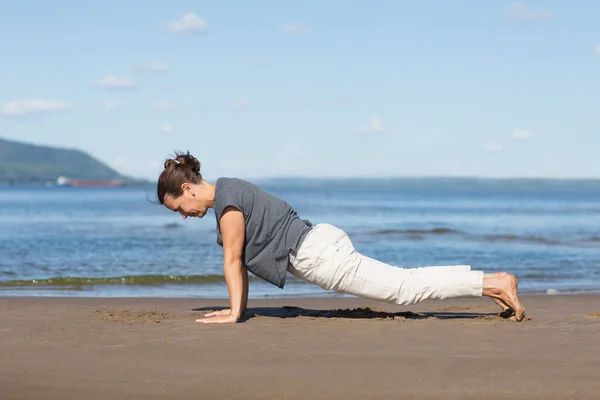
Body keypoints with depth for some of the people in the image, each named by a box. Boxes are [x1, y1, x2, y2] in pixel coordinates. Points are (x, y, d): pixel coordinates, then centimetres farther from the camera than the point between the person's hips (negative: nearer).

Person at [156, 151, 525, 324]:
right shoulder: (229, 189, 17)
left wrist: (234, 312, -6)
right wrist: (241, 306, 22)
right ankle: (492, 281, 11)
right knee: (403, 281, 12)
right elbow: (241, 259, 22)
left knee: (404, 288, -8)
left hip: (315, 254, -9)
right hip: (323, 238, 9)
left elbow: (233, 260, -11)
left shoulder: (226, 201, -13)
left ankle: (496, 284, -11)